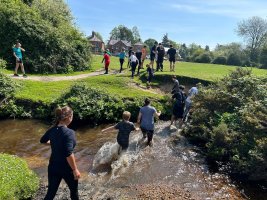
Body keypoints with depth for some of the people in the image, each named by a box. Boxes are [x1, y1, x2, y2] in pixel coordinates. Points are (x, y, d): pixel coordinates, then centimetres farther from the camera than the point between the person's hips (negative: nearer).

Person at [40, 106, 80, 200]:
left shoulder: (52, 130, -2)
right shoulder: (69, 132, -24)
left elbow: (43, 140, 18)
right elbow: (68, 154, -28)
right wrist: (75, 169, -19)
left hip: (53, 167, 6)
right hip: (66, 168, -6)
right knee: (74, 190, 20)